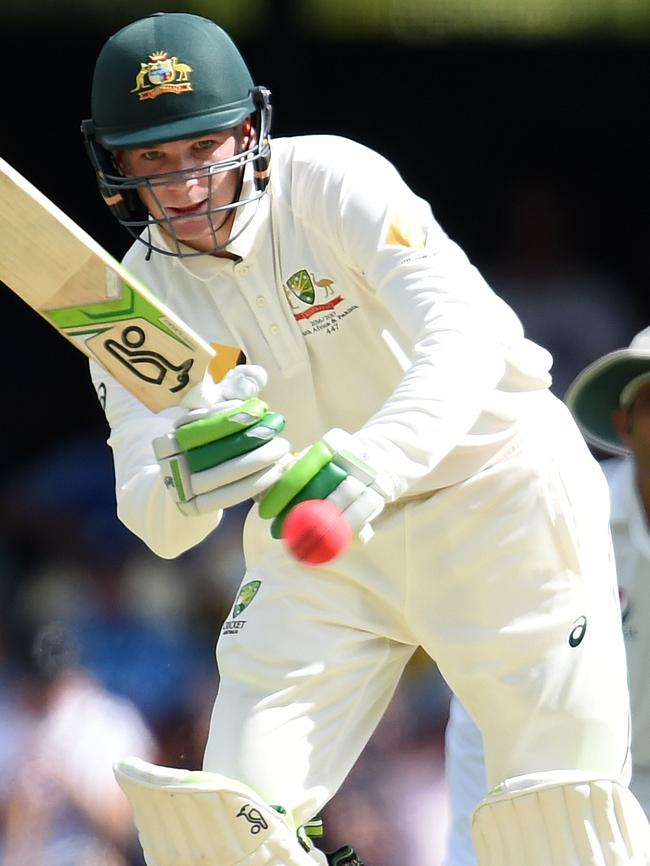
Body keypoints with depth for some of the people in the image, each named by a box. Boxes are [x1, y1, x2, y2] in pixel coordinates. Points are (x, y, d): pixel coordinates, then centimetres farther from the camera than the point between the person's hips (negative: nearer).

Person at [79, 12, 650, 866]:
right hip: (318, 548, 4)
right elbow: (154, 522, -16)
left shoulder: (330, 181, -20)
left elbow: (468, 336, -33)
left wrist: (370, 461, -52)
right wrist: (187, 476, -42)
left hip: (491, 486, -4)